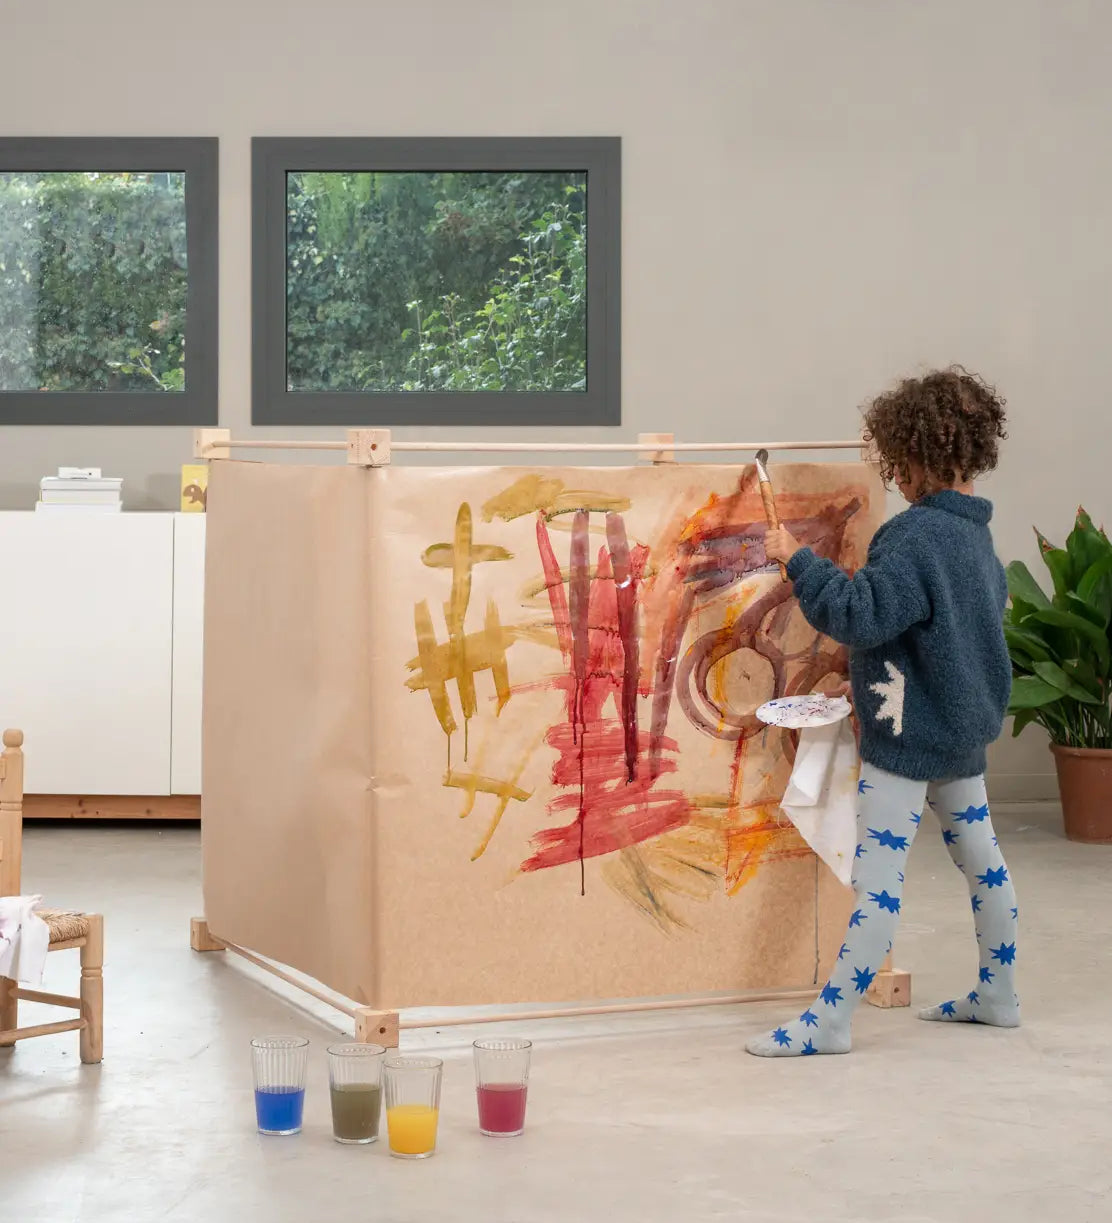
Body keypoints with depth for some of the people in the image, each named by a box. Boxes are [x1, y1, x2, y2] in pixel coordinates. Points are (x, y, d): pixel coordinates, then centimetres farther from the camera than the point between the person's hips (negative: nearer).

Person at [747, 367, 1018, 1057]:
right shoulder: (977, 530, 8)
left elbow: (860, 616, -28)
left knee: (877, 880, -10)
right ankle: (999, 995, 31)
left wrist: (799, 561, -22)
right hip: (964, 728, 10)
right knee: (982, 859, 19)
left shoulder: (918, 534, -21)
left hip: (911, 734, -10)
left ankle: (829, 1023, -8)